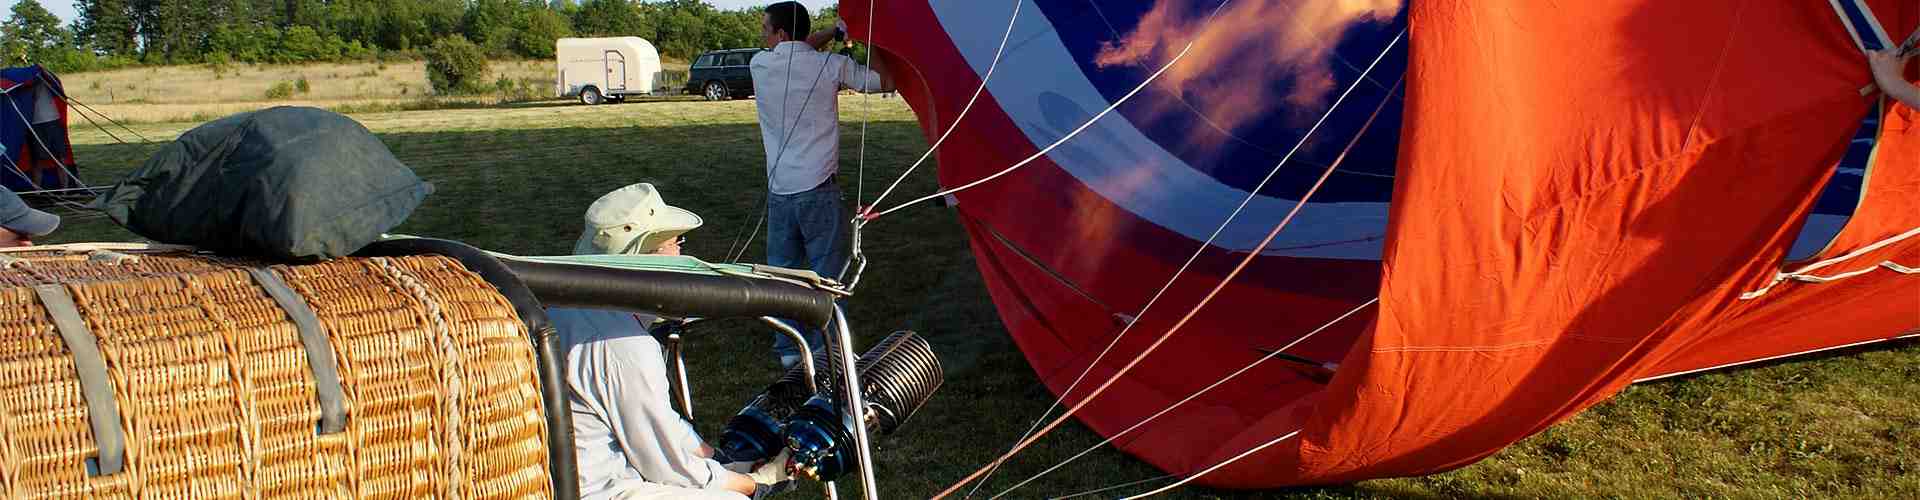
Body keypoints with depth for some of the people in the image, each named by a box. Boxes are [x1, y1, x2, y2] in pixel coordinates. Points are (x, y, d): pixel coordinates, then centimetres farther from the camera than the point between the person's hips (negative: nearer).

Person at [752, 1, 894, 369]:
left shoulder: (760, 64, 0)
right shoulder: (832, 66, -7)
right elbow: (885, 83, 6)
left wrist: (835, 31, 23)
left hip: (779, 192, 3)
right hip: (818, 191, -2)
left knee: (782, 270, 14)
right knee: (827, 272, 6)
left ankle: (788, 349, 21)